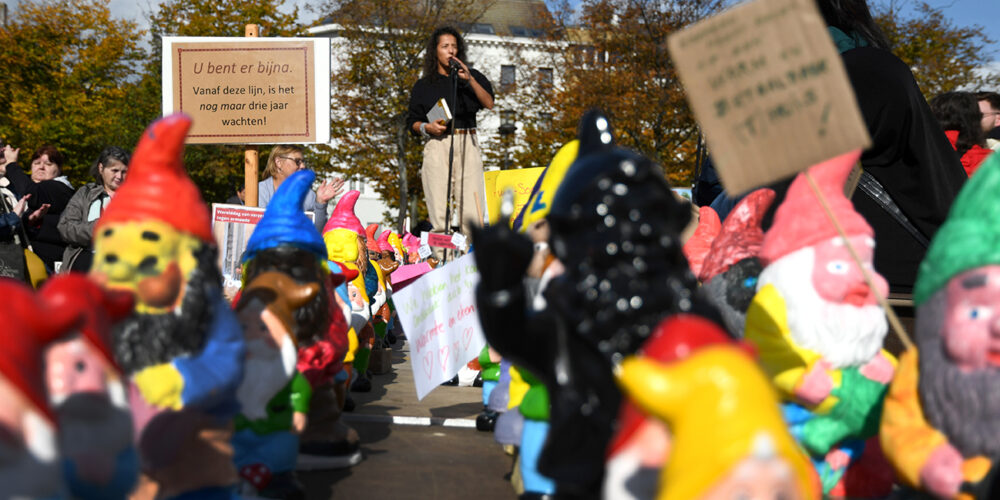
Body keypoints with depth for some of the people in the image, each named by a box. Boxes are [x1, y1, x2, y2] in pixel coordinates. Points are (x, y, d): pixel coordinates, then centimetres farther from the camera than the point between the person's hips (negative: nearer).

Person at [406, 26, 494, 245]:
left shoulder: (472, 77, 15)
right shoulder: (423, 85, 14)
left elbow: (489, 103, -1)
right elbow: (413, 122, 13)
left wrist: (469, 79, -11)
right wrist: (427, 127, -7)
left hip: (467, 144, 0)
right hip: (437, 146, 0)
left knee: (472, 212, -9)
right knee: (439, 214, -8)